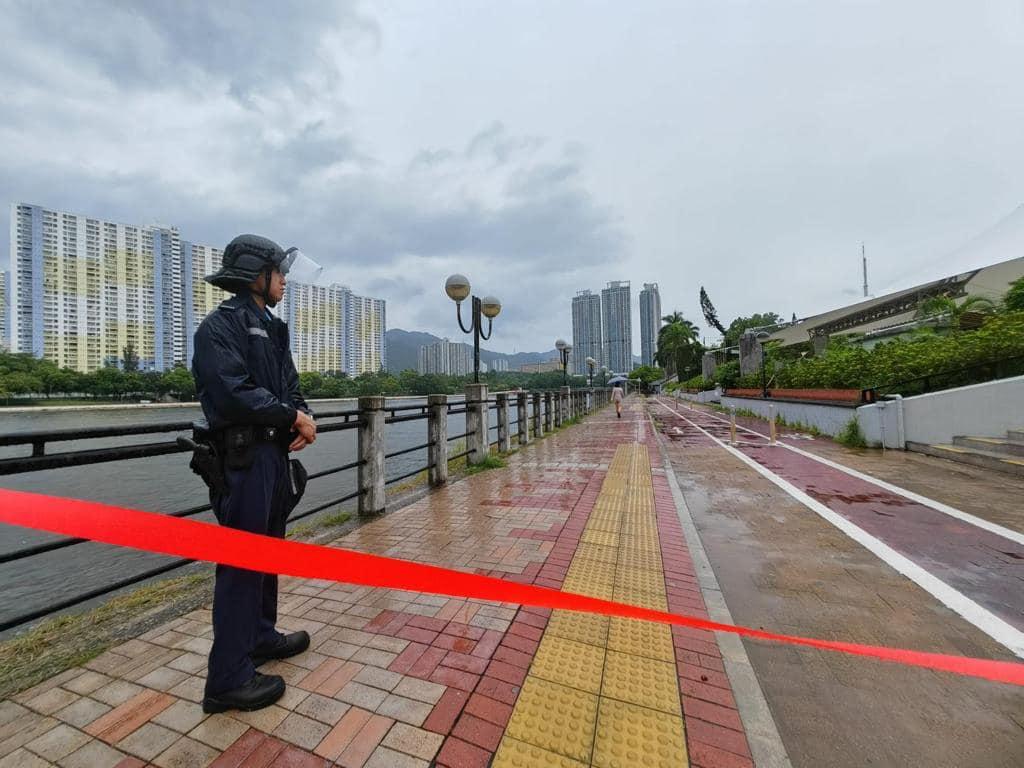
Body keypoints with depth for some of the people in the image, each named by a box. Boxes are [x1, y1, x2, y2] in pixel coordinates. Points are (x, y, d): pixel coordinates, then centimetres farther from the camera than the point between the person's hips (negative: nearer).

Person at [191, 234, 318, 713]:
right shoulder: (220, 326, -9)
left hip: (275, 452, 9)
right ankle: (229, 679, 12)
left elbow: (289, 386, 15)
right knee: (241, 560, -3)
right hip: (243, 457, -9)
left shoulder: (271, 328, 18)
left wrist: (304, 417, -4)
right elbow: (234, 393, -22)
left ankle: (261, 636, 36)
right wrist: (293, 416, -14)